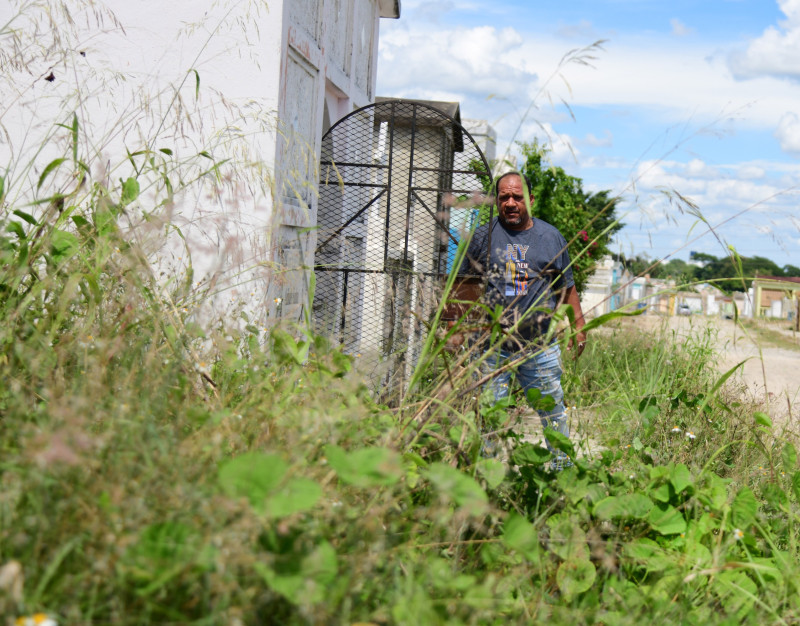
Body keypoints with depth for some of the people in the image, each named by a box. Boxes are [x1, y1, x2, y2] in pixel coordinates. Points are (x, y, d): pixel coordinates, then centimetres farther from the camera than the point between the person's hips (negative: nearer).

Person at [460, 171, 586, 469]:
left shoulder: (551, 237, 9)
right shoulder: (483, 236, 5)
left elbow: (566, 287, 16)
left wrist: (578, 326, 13)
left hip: (540, 346, 1)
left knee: (552, 410, 9)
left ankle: (563, 466, 24)